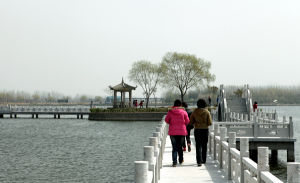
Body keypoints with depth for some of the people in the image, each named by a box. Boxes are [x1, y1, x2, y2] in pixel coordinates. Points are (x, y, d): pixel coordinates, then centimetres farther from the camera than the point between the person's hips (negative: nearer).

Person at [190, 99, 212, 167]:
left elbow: (191, 122, 2)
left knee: (198, 146, -1)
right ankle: (203, 160, 24)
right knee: (204, 146, 14)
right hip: (205, 130, 0)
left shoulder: (195, 112, -2)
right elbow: (210, 123, -7)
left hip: (197, 130, 0)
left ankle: (199, 161, -15)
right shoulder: (207, 112, -6)